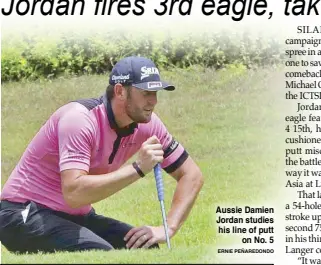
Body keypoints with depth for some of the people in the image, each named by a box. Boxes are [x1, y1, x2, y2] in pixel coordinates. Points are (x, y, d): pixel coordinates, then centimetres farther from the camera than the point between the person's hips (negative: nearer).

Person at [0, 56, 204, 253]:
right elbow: (73, 193, -37)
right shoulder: (80, 119, -25)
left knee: (147, 249, -13)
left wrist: (168, 229, -11)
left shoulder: (147, 123, -5)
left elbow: (192, 175, 2)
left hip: (77, 217, 7)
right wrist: (138, 169, -38)